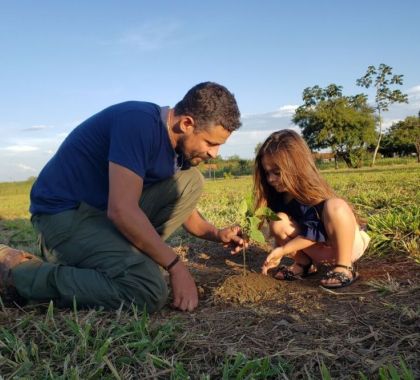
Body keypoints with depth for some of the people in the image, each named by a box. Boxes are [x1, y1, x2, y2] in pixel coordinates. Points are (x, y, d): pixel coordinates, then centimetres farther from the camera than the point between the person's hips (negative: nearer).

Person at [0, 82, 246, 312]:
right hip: (64, 213, -8)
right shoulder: (139, 123, -23)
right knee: (149, 292, -26)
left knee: (191, 180, 0)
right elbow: (121, 210, -29)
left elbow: (181, 202, 18)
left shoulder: (179, 142, 4)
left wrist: (215, 233, 2)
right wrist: (175, 266, -21)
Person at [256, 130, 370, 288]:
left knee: (335, 206, -37)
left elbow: (314, 232, -31)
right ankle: (304, 263, 1)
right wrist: (277, 255, -10)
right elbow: (282, 231, 2)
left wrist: (283, 249, -29)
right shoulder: (279, 193, -6)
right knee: (278, 221, -18)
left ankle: (344, 268, -24)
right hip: (319, 250, 6)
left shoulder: (312, 192, -26)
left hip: (349, 243, -6)